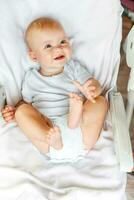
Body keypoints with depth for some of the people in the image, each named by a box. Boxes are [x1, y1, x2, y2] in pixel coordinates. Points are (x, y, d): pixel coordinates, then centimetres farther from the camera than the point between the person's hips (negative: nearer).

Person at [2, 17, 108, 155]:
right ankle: (50, 139, -40)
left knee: (101, 101, -13)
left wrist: (91, 90, -22)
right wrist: (14, 112, -2)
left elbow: (94, 85, 3)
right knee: (22, 110, -17)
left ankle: (78, 118, -43)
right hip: (45, 128, 0)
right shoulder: (31, 78, 13)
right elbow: (26, 102, 20)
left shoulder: (74, 67, 12)